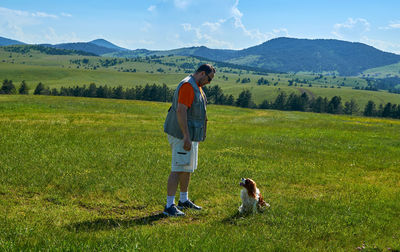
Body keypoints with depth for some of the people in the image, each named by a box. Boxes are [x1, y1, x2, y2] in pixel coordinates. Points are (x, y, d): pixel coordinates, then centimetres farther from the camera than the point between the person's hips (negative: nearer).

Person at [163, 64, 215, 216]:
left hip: (190, 134, 11)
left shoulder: (197, 87, 17)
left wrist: (196, 136, 24)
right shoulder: (188, 86, -16)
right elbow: (181, 111, -24)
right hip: (182, 135, -11)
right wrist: (186, 136, -27)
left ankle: (184, 200, 29)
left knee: (188, 168, 17)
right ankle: (169, 206, -9)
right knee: (178, 169, -11)